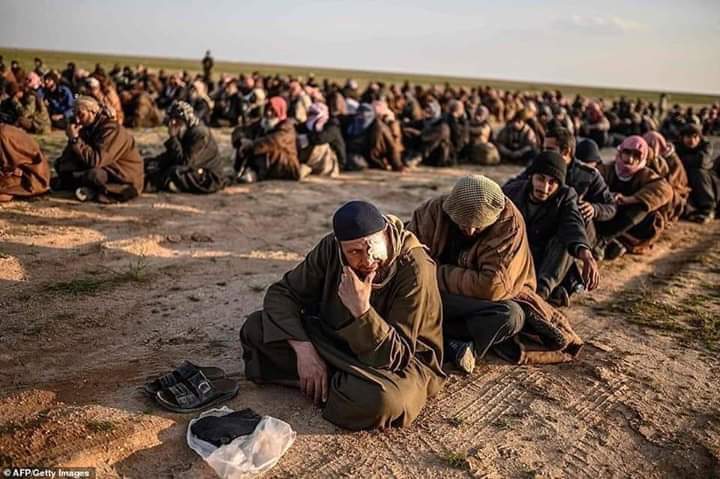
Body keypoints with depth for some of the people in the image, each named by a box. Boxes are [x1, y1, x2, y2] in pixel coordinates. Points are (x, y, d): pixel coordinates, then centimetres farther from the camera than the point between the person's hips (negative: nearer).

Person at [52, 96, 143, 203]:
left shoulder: (111, 129, -19)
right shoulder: (89, 128, 7)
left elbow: (95, 161, -29)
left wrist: (75, 139, -25)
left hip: (126, 181, -9)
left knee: (93, 174, -37)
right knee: (59, 165, 9)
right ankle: (91, 190, -9)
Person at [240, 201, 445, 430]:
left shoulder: (414, 268, -28)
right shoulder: (332, 247, -15)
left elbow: (394, 356, -27)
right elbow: (282, 293, -10)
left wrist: (362, 310, -42)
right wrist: (303, 349, -24)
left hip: (403, 360, -4)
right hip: (337, 341, 5)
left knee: (383, 400, -40)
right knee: (255, 328, -8)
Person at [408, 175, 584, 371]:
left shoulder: (509, 222, -21)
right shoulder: (436, 209, -13)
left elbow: (494, 287, -26)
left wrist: (440, 275, -20)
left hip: (488, 299, -2)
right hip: (441, 298, 2)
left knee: (512, 315, -34)